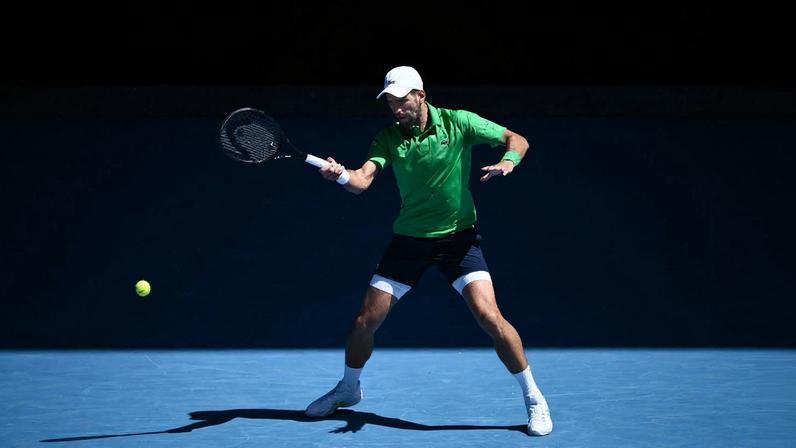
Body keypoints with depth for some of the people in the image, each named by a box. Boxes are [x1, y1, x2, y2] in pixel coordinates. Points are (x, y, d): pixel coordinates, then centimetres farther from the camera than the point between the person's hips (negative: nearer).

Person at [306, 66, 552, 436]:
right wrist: (340, 175, -40)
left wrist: (507, 161, -28)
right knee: (366, 320, 2)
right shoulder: (389, 138, -3)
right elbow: (363, 180, -17)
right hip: (409, 238, 3)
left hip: (458, 237, -3)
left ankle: (534, 398, -3)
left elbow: (517, 139, -5)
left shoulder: (458, 123, -9)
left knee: (489, 317, -19)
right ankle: (348, 388, 30)